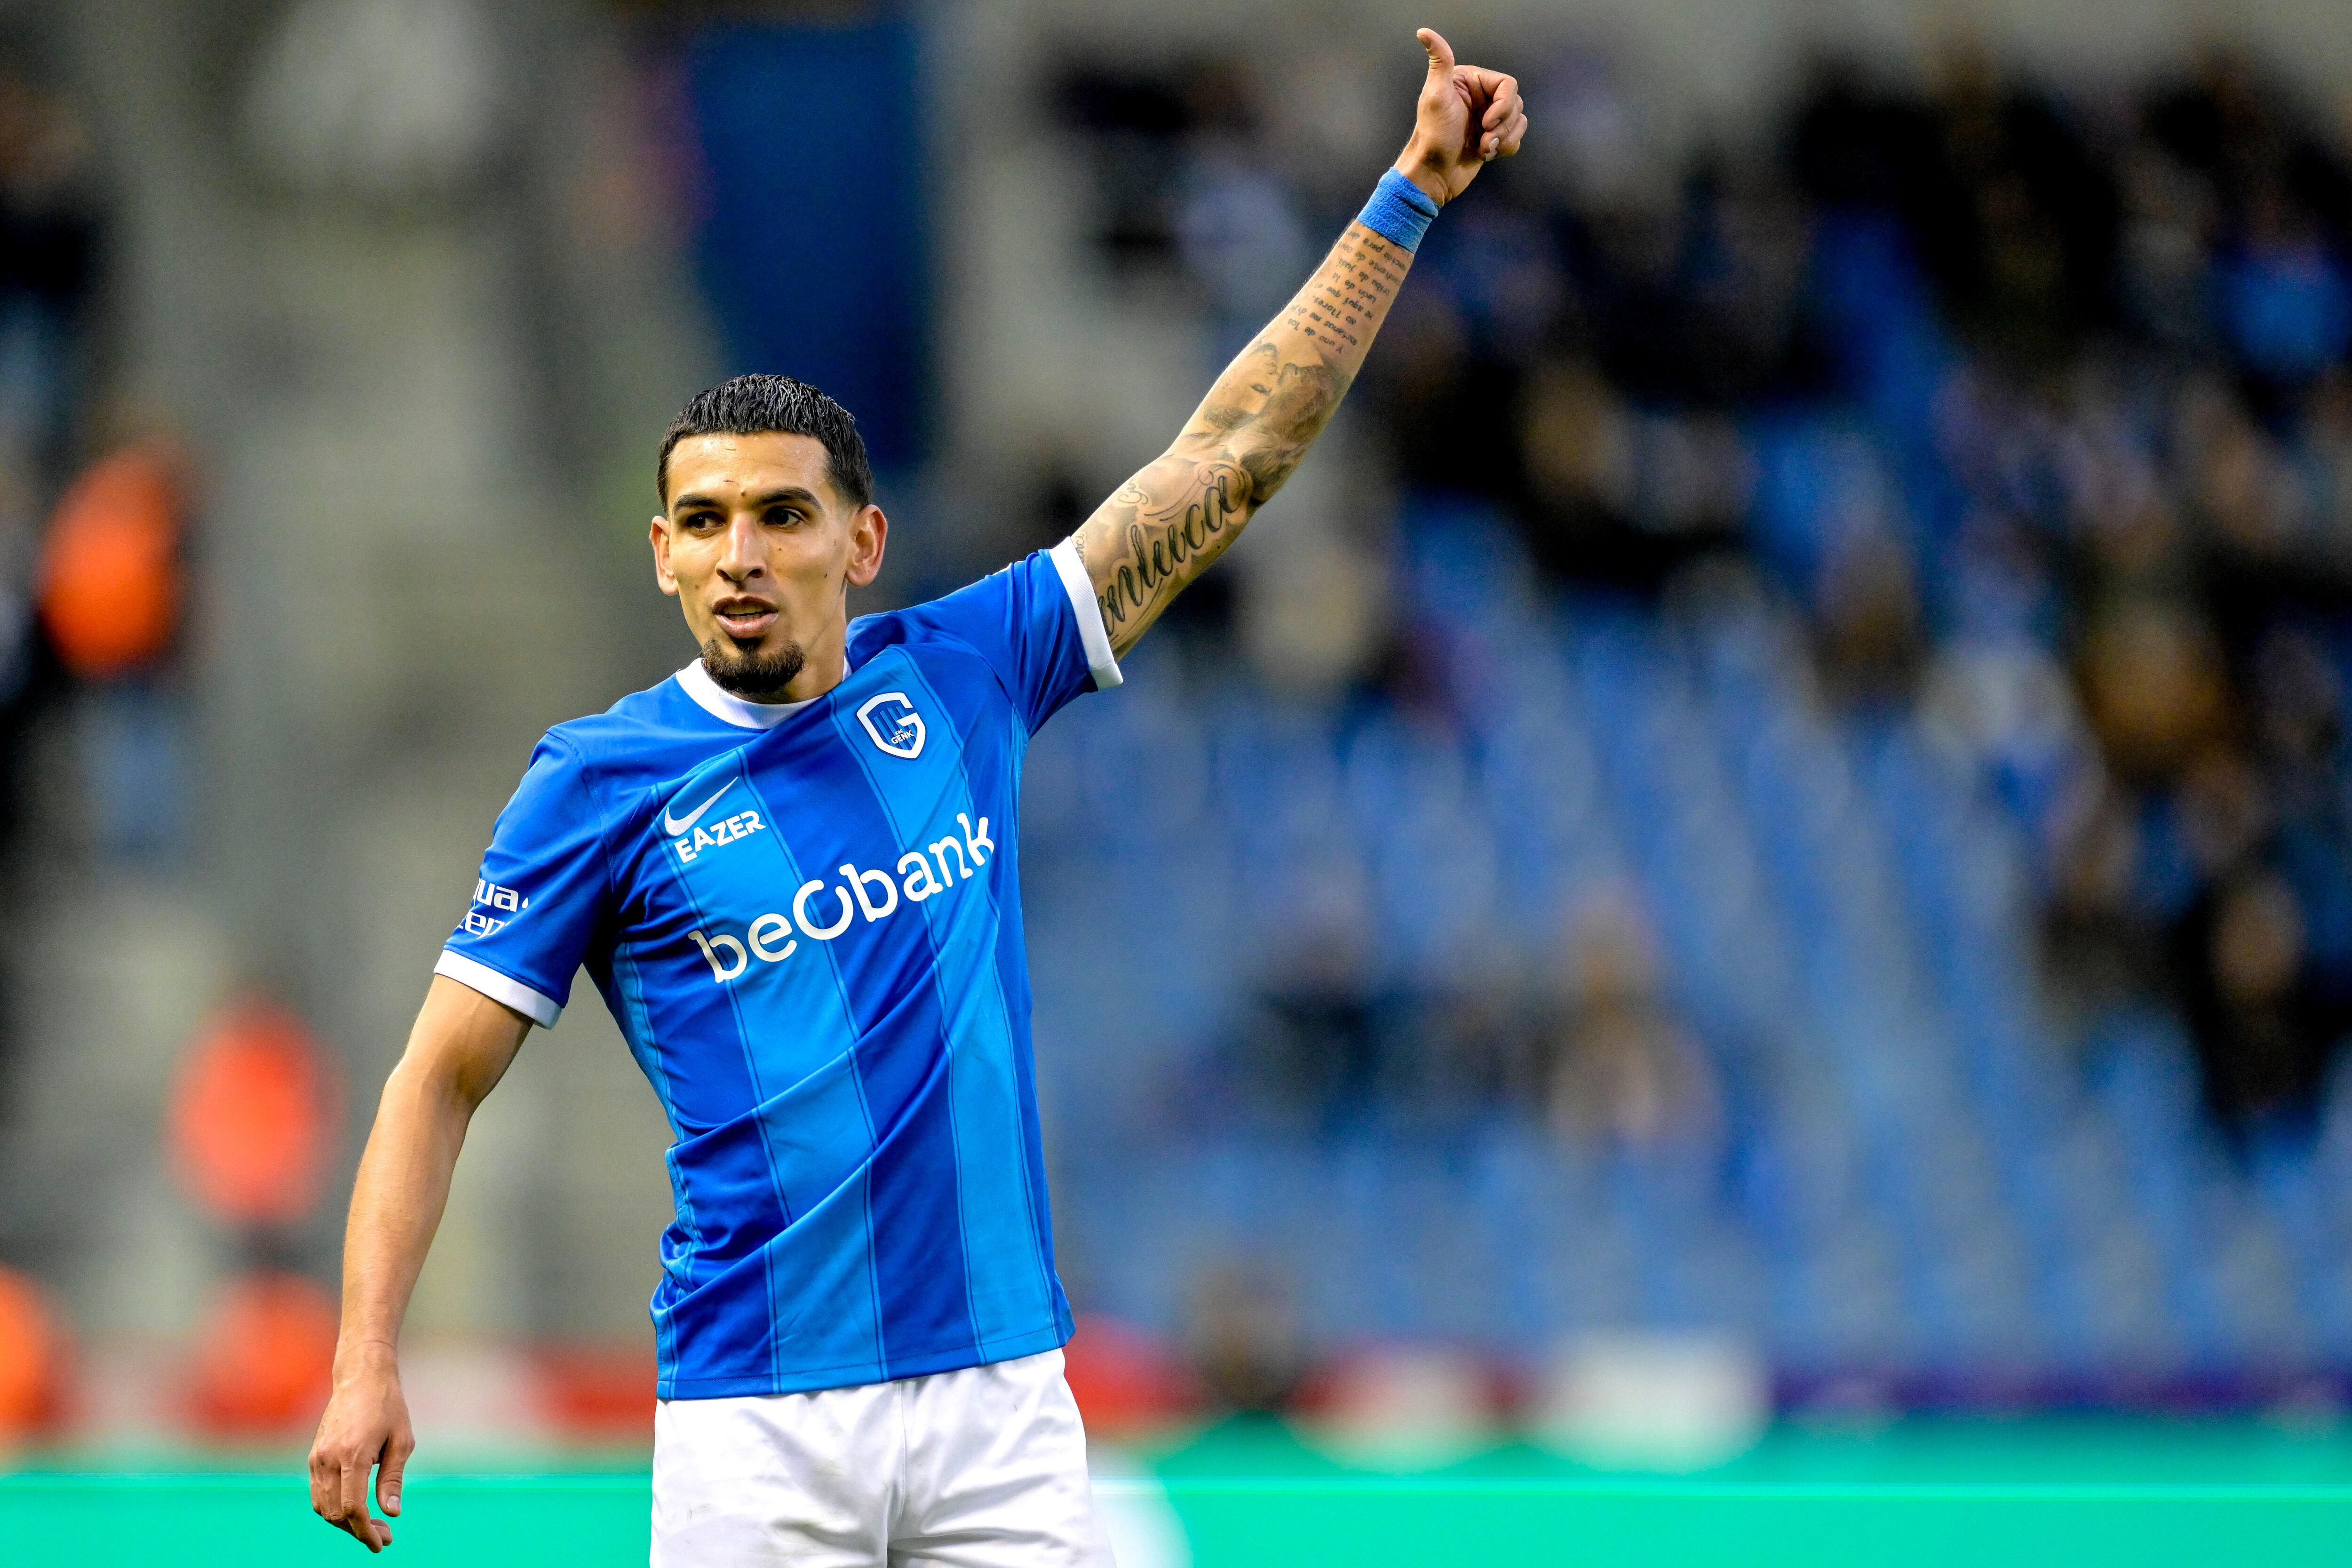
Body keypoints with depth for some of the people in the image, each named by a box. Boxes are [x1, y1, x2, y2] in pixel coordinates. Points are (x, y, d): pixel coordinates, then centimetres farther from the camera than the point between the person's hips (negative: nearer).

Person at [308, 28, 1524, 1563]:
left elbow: (1232, 459, 12)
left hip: (1003, 1395, 3)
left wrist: (1410, 198, 12)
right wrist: (367, 1366, -8)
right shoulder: (606, 779, 1)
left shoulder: (957, 682, 8)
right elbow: (442, 1079, 3)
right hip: (753, 1423, -2)